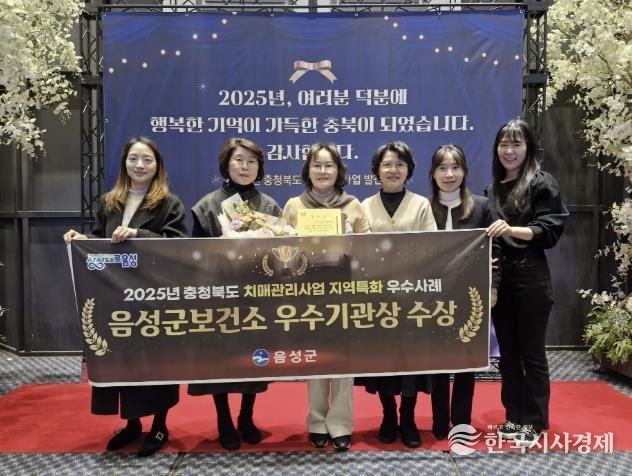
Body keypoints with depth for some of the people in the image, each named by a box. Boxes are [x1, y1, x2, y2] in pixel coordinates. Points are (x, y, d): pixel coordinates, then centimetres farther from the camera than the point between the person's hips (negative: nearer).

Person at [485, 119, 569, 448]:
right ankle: (514, 416, 24)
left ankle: (534, 422, 16)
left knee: (531, 352, 3)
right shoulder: (494, 188, 14)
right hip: (499, 277, 6)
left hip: (530, 278, -5)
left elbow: (550, 231, -11)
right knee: (507, 351, 12)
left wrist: (513, 230, -25)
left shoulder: (541, 182, -3)